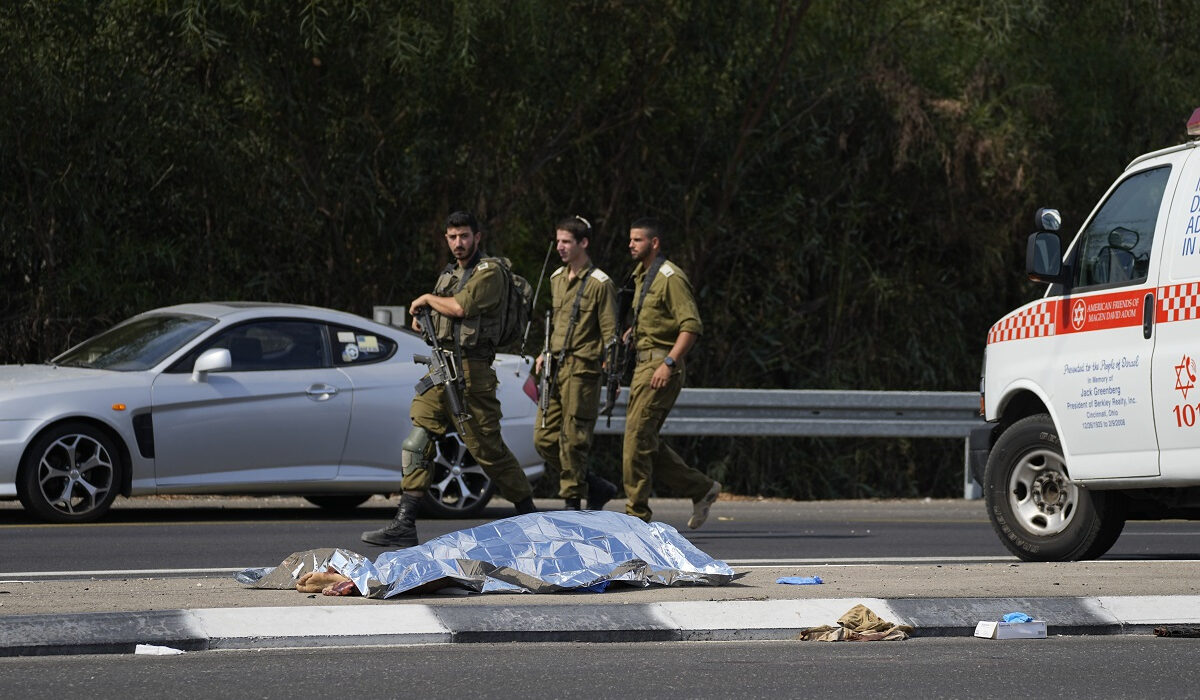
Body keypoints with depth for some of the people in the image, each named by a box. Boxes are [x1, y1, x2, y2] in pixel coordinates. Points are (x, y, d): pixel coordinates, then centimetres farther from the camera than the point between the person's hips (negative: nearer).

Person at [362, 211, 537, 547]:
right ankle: (404, 525, -5)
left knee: (487, 448, -4)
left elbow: (461, 307, -21)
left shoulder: (490, 272, -7)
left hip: (470, 371, -8)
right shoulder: (449, 274, 19)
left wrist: (428, 299, -4)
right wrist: (421, 317, 7)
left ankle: (530, 516, 11)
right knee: (417, 442, -2)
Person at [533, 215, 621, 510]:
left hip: (582, 369, -8)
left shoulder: (600, 284, -7)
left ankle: (573, 503, 3)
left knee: (573, 439, -7)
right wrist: (545, 353, 13)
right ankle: (596, 487, 16)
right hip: (555, 367, 8)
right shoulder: (556, 279, 16)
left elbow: (610, 333, -8)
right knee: (544, 438, 4)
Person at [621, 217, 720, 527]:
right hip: (643, 363, 10)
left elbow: (691, 326, -19)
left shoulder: (670, 278, -12)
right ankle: (701, 488, 19)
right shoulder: (641, 275, 17)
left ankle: (637, 511, -8)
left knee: (637, 436, -12)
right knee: (647, 441, 9)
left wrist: (669, 363, -26)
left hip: (661, 366, -10)